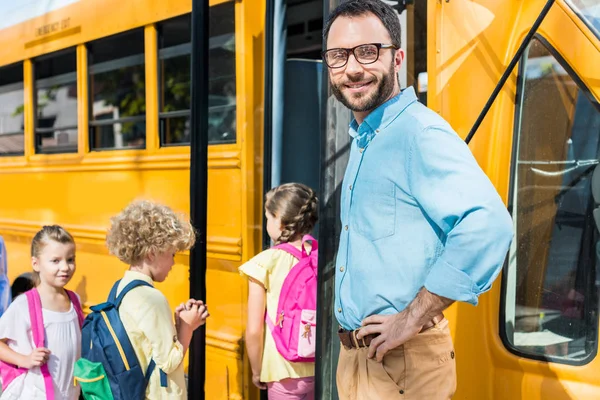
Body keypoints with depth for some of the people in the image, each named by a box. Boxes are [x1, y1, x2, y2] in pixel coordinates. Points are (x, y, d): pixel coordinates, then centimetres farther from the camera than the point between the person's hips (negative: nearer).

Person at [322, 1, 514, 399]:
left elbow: (489, 226, -31)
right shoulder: (363, 140, 11)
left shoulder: (420, 133, -17)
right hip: (354, 352, 9)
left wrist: (412, 319, -25)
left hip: (401, 362, -8)